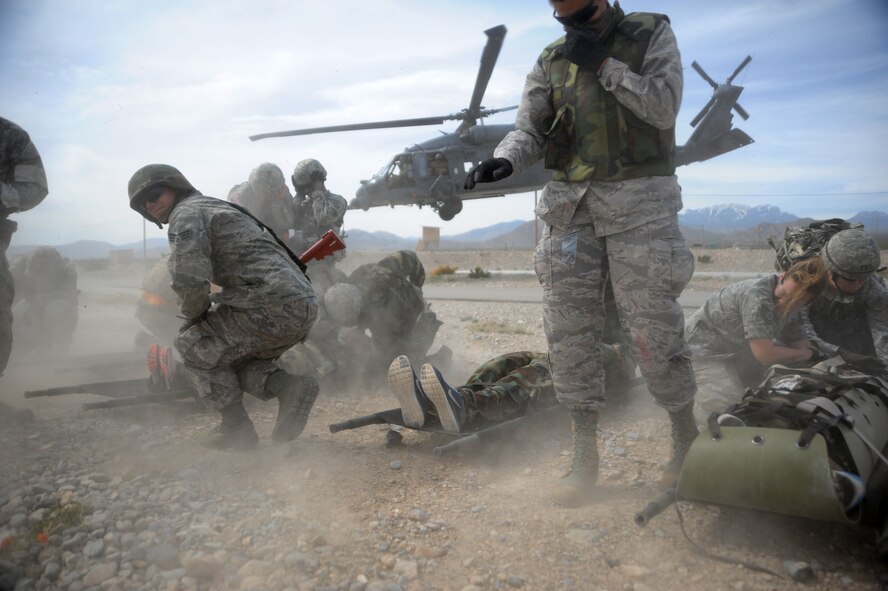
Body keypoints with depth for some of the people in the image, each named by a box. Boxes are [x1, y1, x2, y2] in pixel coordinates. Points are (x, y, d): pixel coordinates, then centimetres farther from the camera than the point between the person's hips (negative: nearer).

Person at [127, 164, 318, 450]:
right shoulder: (218, 206, 28)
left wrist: (194, 314, 4)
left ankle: (237, 427, 9)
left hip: (272, 306, -9)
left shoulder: (186, 214, -2)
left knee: (192, 343, 9)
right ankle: (288, 386, 2)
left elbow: (189, 281, -17)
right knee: (230, 355, 24)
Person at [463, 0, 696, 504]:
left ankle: (687, 440, 21)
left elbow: (664, 107, -8)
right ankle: (585, 457, 13)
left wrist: (604, 63, -11)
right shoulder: (551, 60, 13)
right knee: (569, 333, 0)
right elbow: (529, 130, 3)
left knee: (654, 331, -3)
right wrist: (505, 160, -17)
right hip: (571, 207, 4)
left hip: (639, 202, -3)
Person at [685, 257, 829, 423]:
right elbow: (766, 355, -36)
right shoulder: (757, 297, -35)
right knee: (732, 405, -19)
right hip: (705, 347, -8)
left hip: (736, 347, 9)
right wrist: (809, 353, -19)